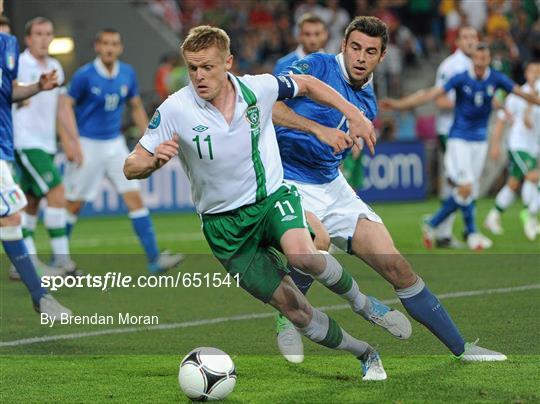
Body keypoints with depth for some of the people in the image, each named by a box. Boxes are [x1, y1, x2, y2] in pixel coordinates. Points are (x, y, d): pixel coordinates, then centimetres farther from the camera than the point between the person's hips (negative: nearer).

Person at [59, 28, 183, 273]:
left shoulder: (127, 74, 3)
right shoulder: (84, 75, -13)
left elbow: (136, 108, 16)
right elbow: (65, 107, -12)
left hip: (115, 144, 4)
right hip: (87, 145, -4)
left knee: (135, 199, -5)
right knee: (74, 205, 2)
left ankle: (154, 259, -8)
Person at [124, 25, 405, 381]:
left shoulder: (259, 88, -10)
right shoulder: (175, 111, -17)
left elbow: (306, 85, 11)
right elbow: (131, 167, -13)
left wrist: (353, 114, 4)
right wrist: (154, 161, -36)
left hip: (272, 197, 0)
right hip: (225, 226, 0)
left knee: (302, 255, -34)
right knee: (295, 311, -4)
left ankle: (358, 301, -5)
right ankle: (367, 355, 17)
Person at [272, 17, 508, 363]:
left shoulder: (368, 104, 10)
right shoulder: (320, 68, -11)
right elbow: (268, 104, -25)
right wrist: (318, 128, -34)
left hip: (332, 186, 7)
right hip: (289, 184, -7)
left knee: (396, 266, 1)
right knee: (318, 240, -38)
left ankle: (461, 349, 11)